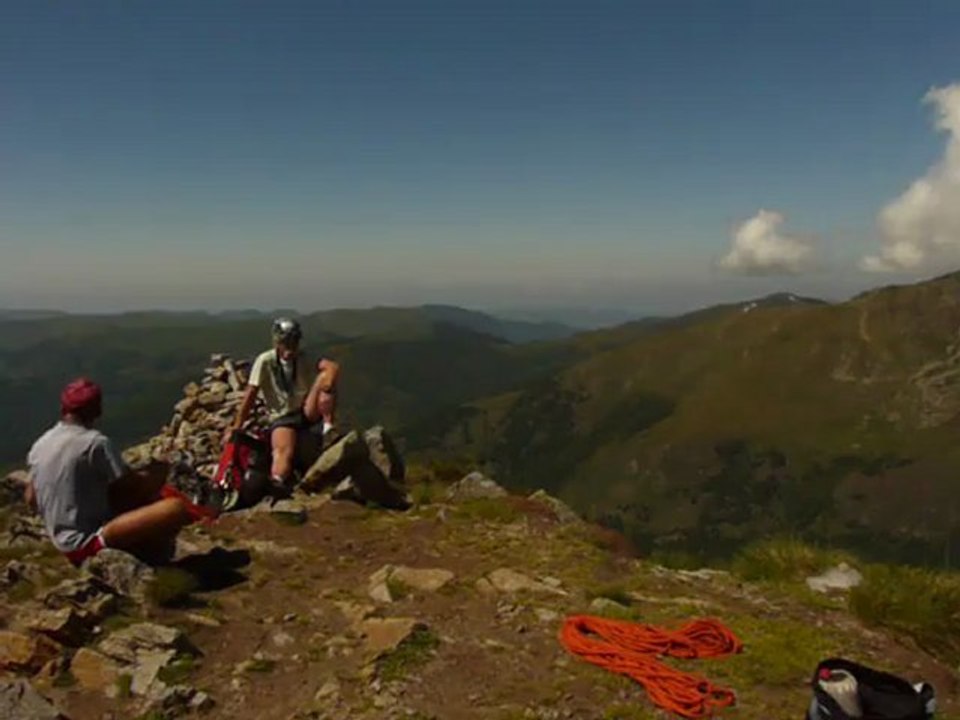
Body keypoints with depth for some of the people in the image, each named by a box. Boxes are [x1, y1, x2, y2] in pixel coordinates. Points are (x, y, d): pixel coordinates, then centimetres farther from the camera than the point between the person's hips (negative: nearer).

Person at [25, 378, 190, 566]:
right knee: (177, 507, -22)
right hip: (89, 542, -9)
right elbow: (134, 486, -12)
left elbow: (31, 500, 15)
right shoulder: (95, 442, -17)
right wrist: (161, 471, 7)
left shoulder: (40, 445, 5)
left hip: (65, 542, 9)